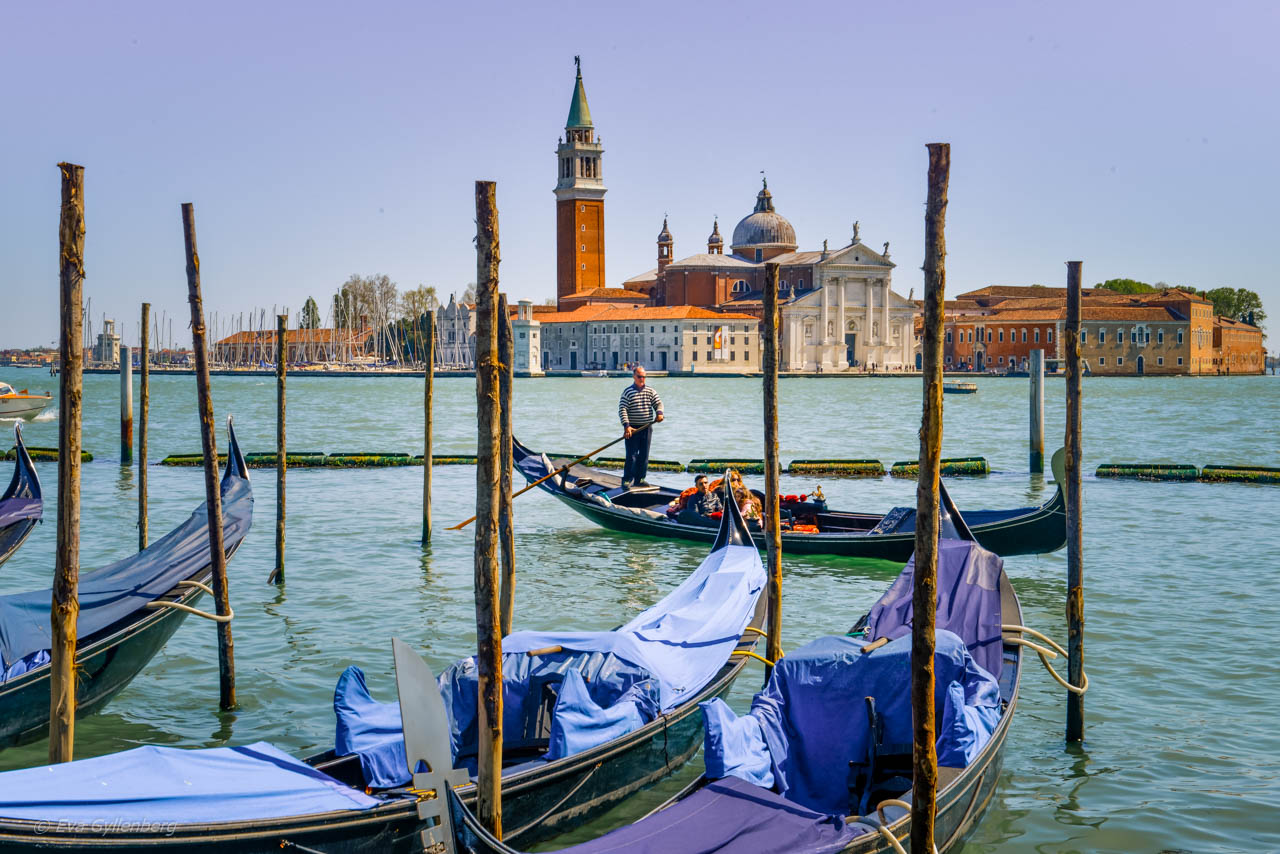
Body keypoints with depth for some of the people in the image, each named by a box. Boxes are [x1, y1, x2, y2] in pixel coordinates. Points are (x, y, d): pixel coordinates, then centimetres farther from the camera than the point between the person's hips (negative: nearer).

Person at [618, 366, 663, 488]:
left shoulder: (650, 391, 9)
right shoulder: (627, 392, -5)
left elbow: (658, 403, 6)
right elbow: (622, 410, -10)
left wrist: (659, 412, -17)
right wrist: (626, 425, -20)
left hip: (647, 428, 5)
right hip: (632, 429, -5)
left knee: (644, 455, 8)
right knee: (631, 455, -7)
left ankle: (640, 479, 17)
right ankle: (626, 480, -1)